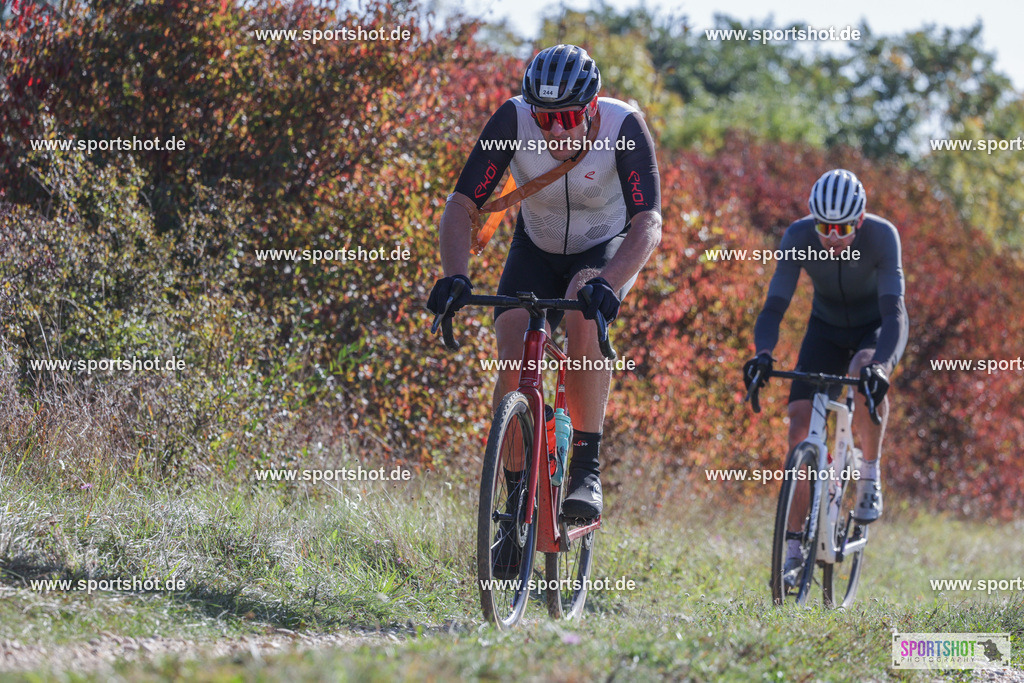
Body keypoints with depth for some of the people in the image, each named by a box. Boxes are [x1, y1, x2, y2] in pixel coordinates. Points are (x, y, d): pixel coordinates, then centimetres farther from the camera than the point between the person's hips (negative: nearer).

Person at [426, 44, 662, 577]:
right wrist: (455, 276, -45)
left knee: (583, 310, -35)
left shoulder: (623, 127, -31)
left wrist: (608, 285, -55)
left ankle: (587, 472, -27)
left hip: (607, 250, -2)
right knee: (514, 363, -19)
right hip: (537, 249, 2)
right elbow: (461, 206, -27)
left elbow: (648, 224, -38)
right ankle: (518, 502, -4)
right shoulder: (512, 122, -26)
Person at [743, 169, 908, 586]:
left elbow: (893, 311, -38)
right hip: (827, 327, 2)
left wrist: (879, 363, -56)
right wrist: (763, 354, -47)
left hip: (877, 326, -2)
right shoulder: (798, 237, -26)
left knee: (865, 373, -37)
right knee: (801, 422, -14)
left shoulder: (882, 235, -32)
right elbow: (774, 305, -28)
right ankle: (795, 547, -8)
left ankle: (870, 476, -13)